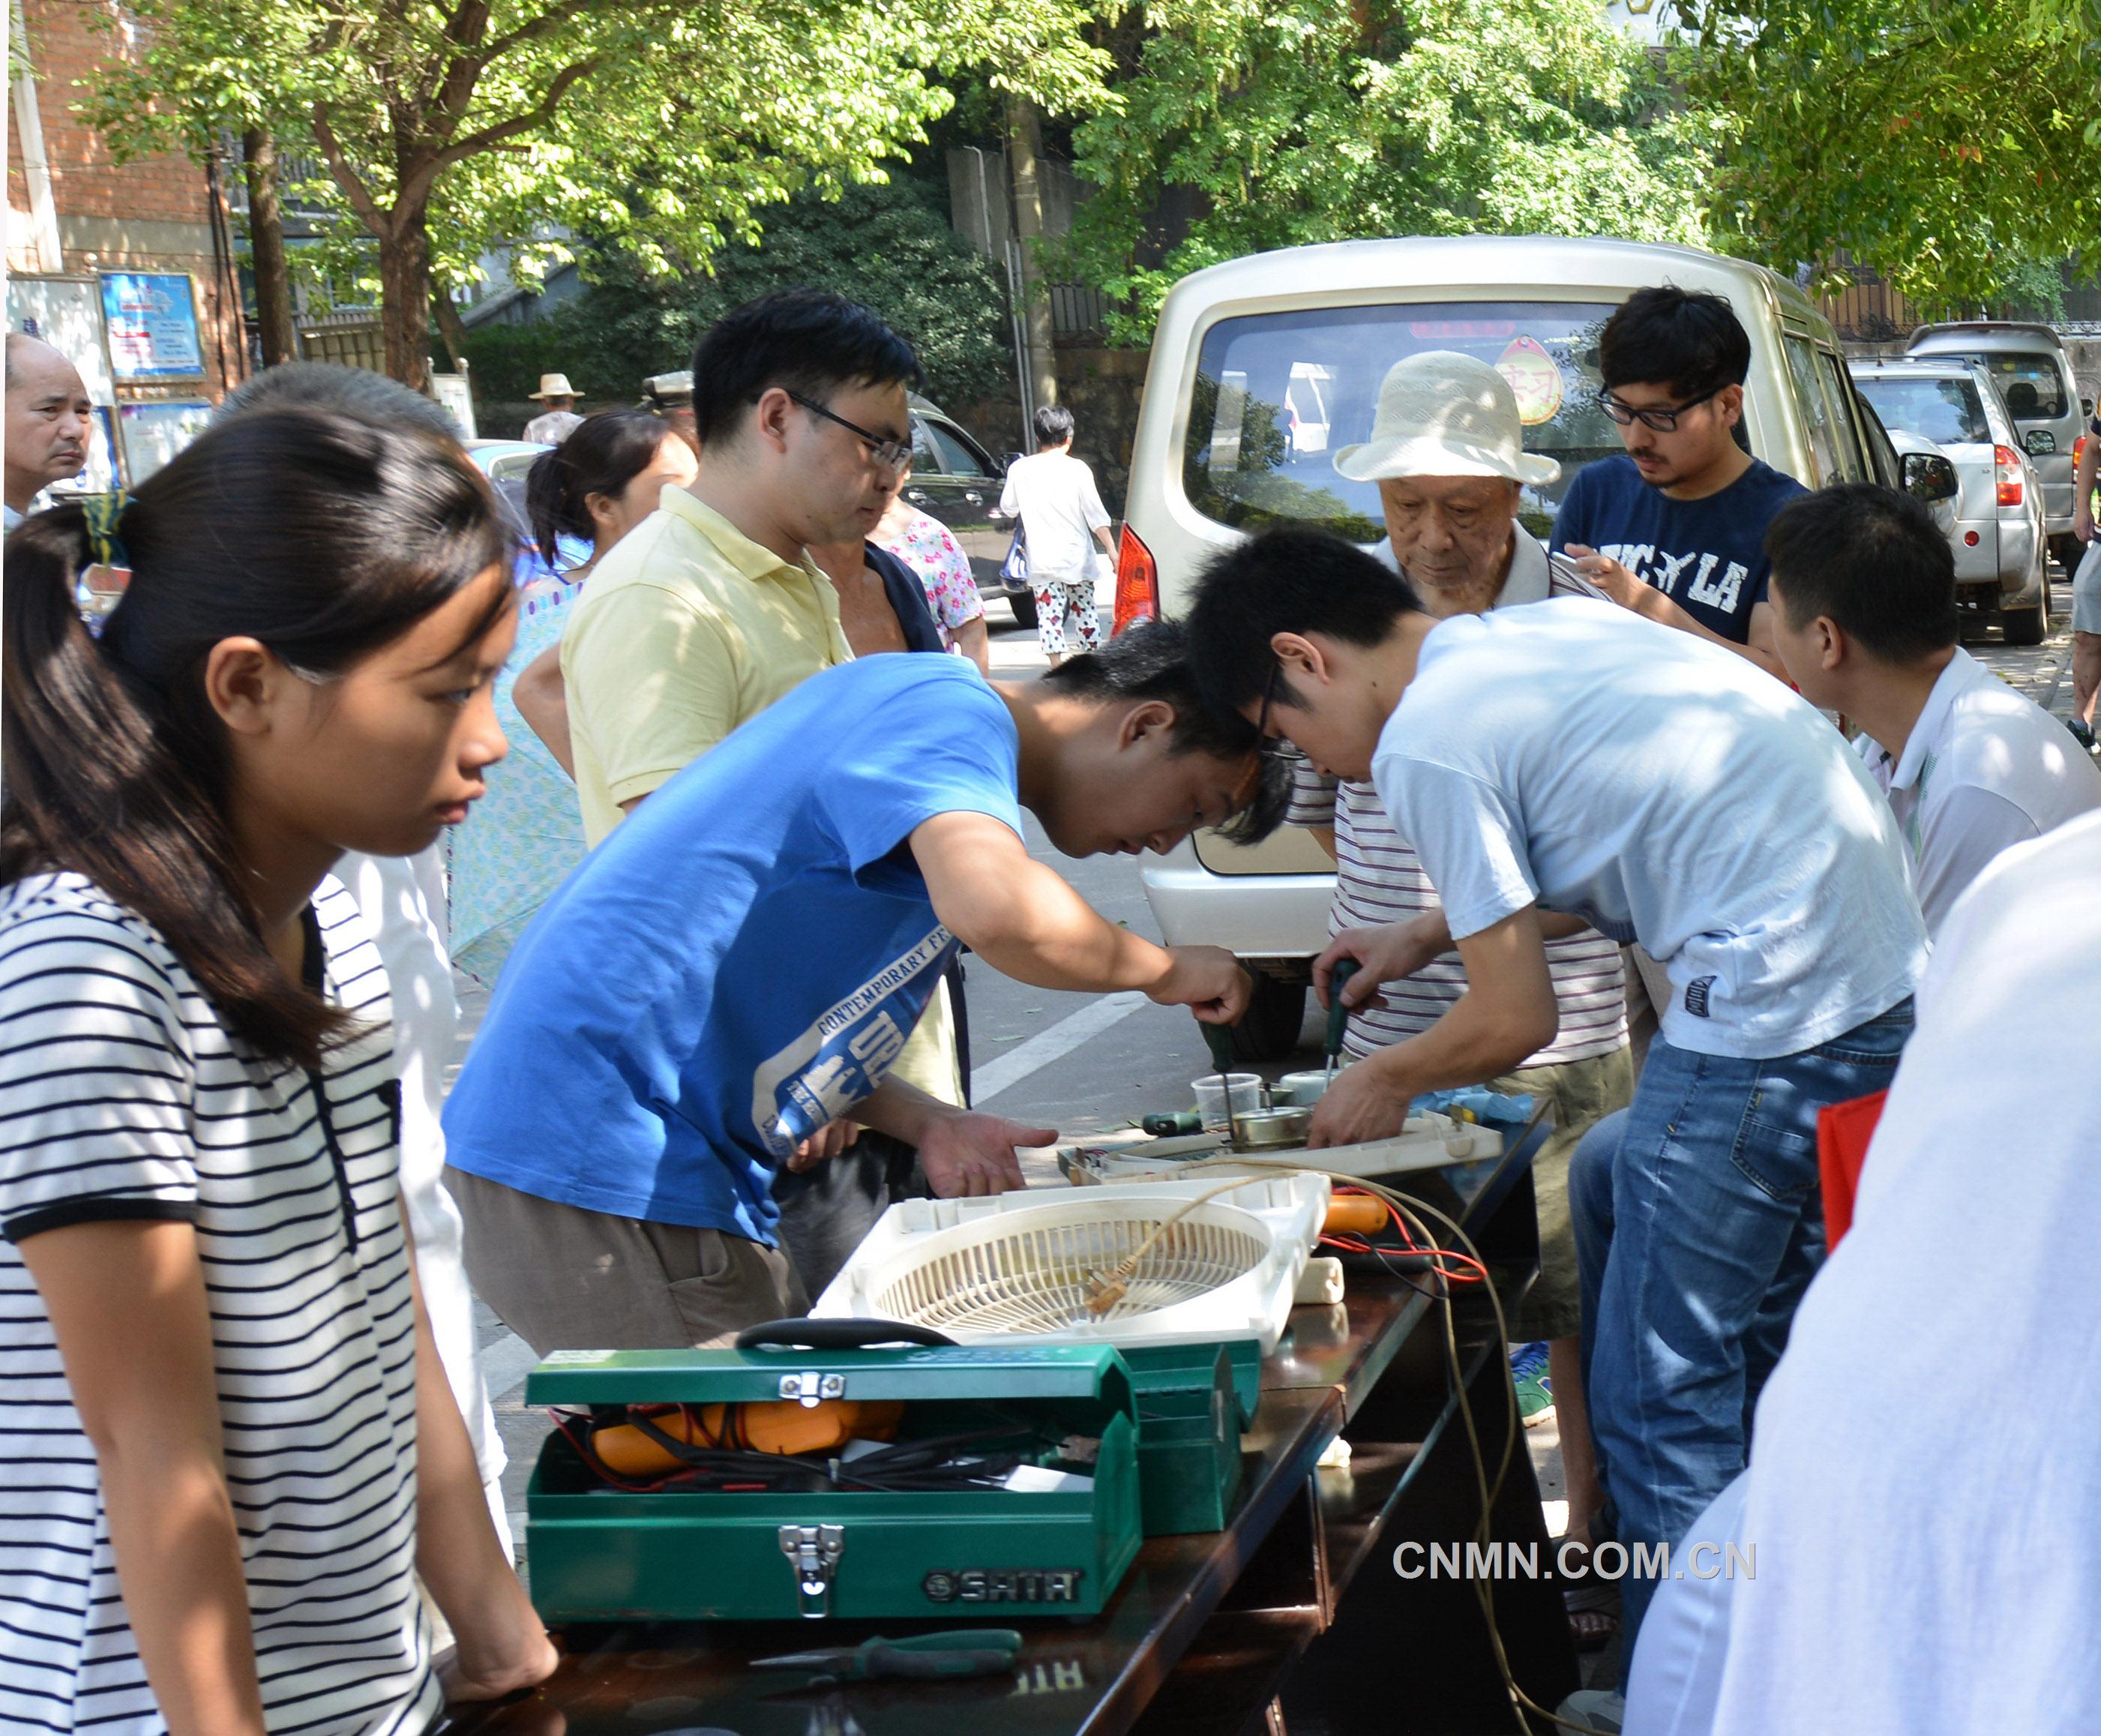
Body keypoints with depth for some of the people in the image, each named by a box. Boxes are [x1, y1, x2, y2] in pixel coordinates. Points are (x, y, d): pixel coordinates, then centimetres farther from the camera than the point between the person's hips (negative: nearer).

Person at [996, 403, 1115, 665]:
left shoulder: (1019, 469, -1)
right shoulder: (1077, 469, -5)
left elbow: (1009, 509, 11)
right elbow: (1096, 515, -7)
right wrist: (1111, 551, -4)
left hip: (1042, 562, 0)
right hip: (1077, 557, 0)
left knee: (1049, 615, -2)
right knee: (1085, 611, 12)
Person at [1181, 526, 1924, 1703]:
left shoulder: (1426, 744, -9)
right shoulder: (1552, 626, 17)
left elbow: (1518, 1020, -6)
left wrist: (1388, 1082, 13)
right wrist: (1424, 938, 35)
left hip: (1773, 1015, -10)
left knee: (1661, 1405, 0)